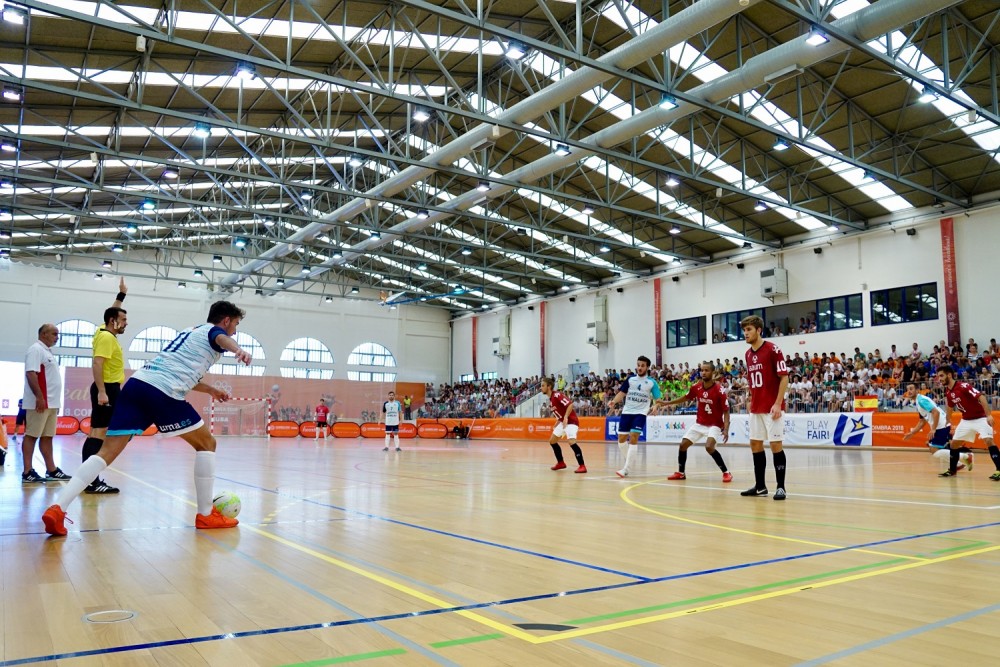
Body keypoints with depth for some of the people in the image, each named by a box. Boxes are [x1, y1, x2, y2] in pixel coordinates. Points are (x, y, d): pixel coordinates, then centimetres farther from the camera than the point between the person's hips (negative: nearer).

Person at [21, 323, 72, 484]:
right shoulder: (36, 350, -9)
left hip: (51, 402, 9)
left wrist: (55, 401, 21)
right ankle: (27, 472, -3)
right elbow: (31, 374, -19)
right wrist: (39, 397, -24)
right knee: (31, 435, -5)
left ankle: (51, 470, 12)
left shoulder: (47, 352, 20)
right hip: (39, 402, -9)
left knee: (47, 436, 10)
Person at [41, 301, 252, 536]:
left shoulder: (191, 330, 34)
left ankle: (57, 508, -12)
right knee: (206, 444, 6)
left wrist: (211, 390, 53)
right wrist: (238, 349, -42)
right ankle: (206, 515, 8)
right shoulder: (214, 330, 10)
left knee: (107, 452, 2)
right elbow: (222, 340, -19)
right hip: (163, 392, -7)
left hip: (136, 383, 8)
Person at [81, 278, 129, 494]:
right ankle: (92, 481, -15)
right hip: (107, 389, -10)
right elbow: (97, 365, -22)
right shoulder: (106, 337, -13)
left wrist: (122, 294, 35)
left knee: (97, 432, 11)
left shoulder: (106, 332, 14)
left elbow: (113, 312, 34)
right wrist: (101, 392, -27)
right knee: (99, 432, -13)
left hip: (108, 389, 10)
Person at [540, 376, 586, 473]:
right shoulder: (551, 398, 10)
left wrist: (565, 417, -35)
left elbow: (570, 404, -28)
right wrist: (556, 425, 20)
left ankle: (582, 466, -22)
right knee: (552, 441, 13)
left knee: (572, 442, -26)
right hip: (563, 422, 10)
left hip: (571, 421, -10)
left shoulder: (557, 395, -19)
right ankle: (561, 463, 24)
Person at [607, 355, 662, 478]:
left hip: (640, 413, -4)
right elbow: (622, 393, 9)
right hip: (627, 412, 4)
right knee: (621, 439, 4)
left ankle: (626, 469, -15)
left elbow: (658, 399, 0)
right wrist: (614, 401, -8)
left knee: (633, 437, -17)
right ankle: (629, 462, 27)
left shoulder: (652, 382, -1)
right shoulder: (630, 379, 5)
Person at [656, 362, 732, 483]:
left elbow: (726, 411, -16)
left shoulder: (720, 390, -19)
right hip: (699, 423, 6)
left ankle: (726, 473, -12)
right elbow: (685, 398, 15)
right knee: (683, 444, 3)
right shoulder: (696, 388, -5)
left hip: (714, 425, -6)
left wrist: (726, 429, -26)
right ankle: (681, 473, 20)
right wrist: (667, 402, 15)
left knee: (709, 447, -28)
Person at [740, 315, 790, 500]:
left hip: (772, 408, -7)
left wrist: (778, 404, -18)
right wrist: (751, 401, 15)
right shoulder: (748, 354, 11)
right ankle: (760, 486, 18)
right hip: (756, 408, 8)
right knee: (755, 444, 9)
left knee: (775, 444, -5)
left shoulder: (773, 349, -10)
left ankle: (780, 487, 3)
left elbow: (784, 377, -12)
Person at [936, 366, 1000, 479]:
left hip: (980, 418, -8)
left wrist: (989, 415, -37)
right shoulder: (948, 392, 1)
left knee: (988, 440, -24)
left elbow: (981, 397, -29)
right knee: (954, 443, 7)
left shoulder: (963, 386, -23)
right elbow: (950, 407, 18)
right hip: (966, 420, 8)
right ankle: (952, 469, 21)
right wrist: (949, 422, 26)